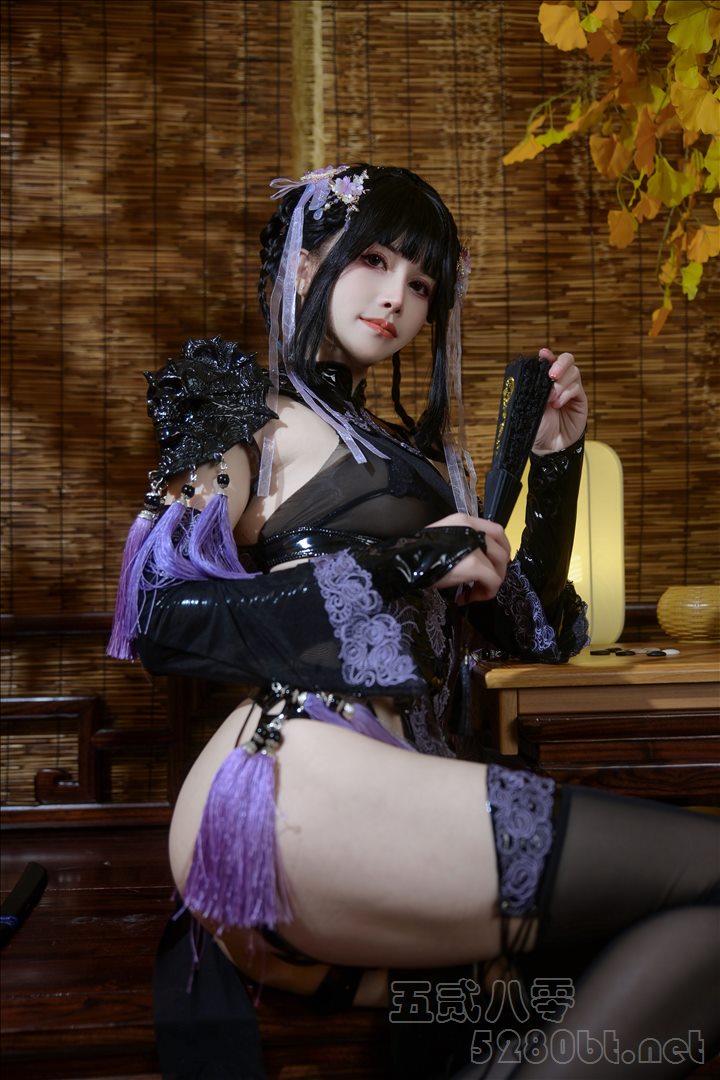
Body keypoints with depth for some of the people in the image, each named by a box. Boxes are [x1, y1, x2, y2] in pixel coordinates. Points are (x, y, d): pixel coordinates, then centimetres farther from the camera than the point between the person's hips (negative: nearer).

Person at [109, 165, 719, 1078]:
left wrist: (555, 462, 17)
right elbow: (155, 610, -7)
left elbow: (538, 635, 27)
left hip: (398, 789, 7)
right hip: (304, 785, -7)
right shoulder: (242, 407, 10)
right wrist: (394, 566, -8)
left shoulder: (413, 453, 29)